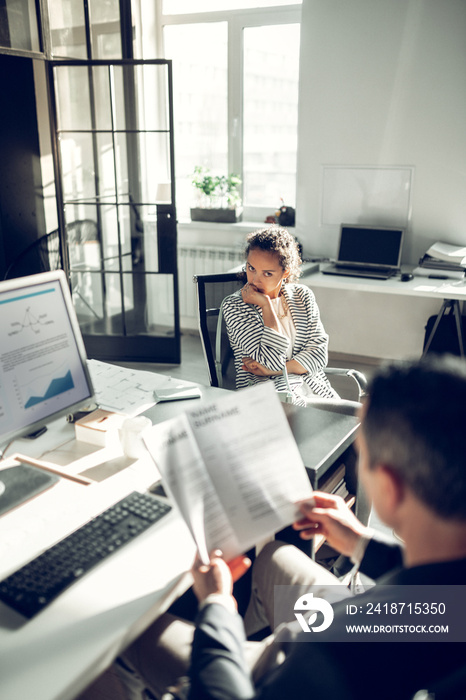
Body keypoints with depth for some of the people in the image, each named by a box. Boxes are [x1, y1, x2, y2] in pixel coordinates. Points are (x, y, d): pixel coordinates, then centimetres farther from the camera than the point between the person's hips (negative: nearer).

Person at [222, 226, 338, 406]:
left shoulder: (303, 296, 8)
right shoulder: (234, 305, -5)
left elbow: (319, 352, 0)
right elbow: (272, 360, -15)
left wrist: (271, 370, -11)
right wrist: (266, 305, -14)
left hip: (315, 389, 4)